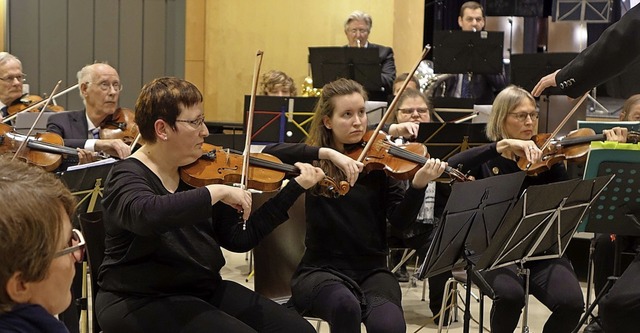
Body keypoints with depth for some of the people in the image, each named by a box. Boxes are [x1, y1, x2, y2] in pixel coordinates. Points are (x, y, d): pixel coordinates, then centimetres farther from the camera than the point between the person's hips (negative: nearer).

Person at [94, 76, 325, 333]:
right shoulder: (128, 176, -13)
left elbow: (240, 237, 7)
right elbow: (146, 214, -38)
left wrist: (296, 186, 5)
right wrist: (216, 192, -34)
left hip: (206, 289, 7)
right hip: (143, 301, -6)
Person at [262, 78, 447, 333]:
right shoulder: (313, 161, 3)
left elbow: (401, 220, -5)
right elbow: (270, 152, -18)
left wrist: (418, 184, -24)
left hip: (372, 270, 1)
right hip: (322, 269, -1)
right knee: (345, 306, -35)